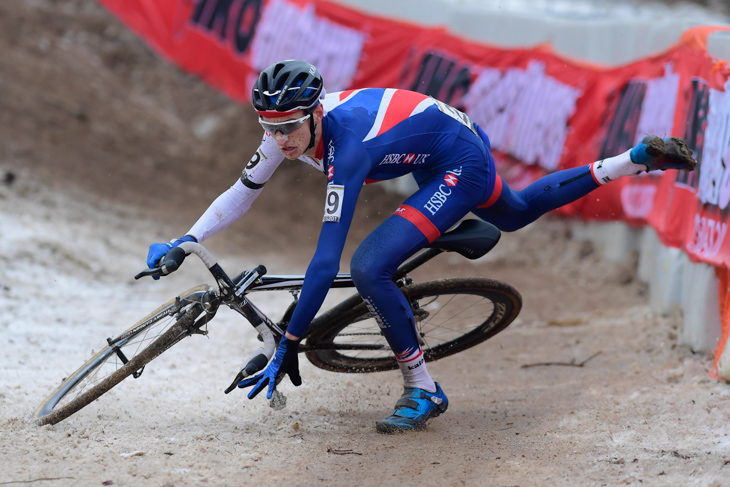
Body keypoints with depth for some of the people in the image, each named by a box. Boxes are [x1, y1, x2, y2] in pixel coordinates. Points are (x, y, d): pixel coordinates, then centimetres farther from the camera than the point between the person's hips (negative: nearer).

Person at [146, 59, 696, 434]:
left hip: (460, 166, -9)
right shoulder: (290, 124, -16)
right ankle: (634, 160, 43)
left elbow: (326, 260, -39)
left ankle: (424, 391, -5)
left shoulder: (346, 147, -37)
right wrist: (182, 245, -14)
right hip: (447, 145, 9)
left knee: (370, 267, -22)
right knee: (516, 214, 35)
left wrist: (288, 345, -38)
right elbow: (243, 192, -5)